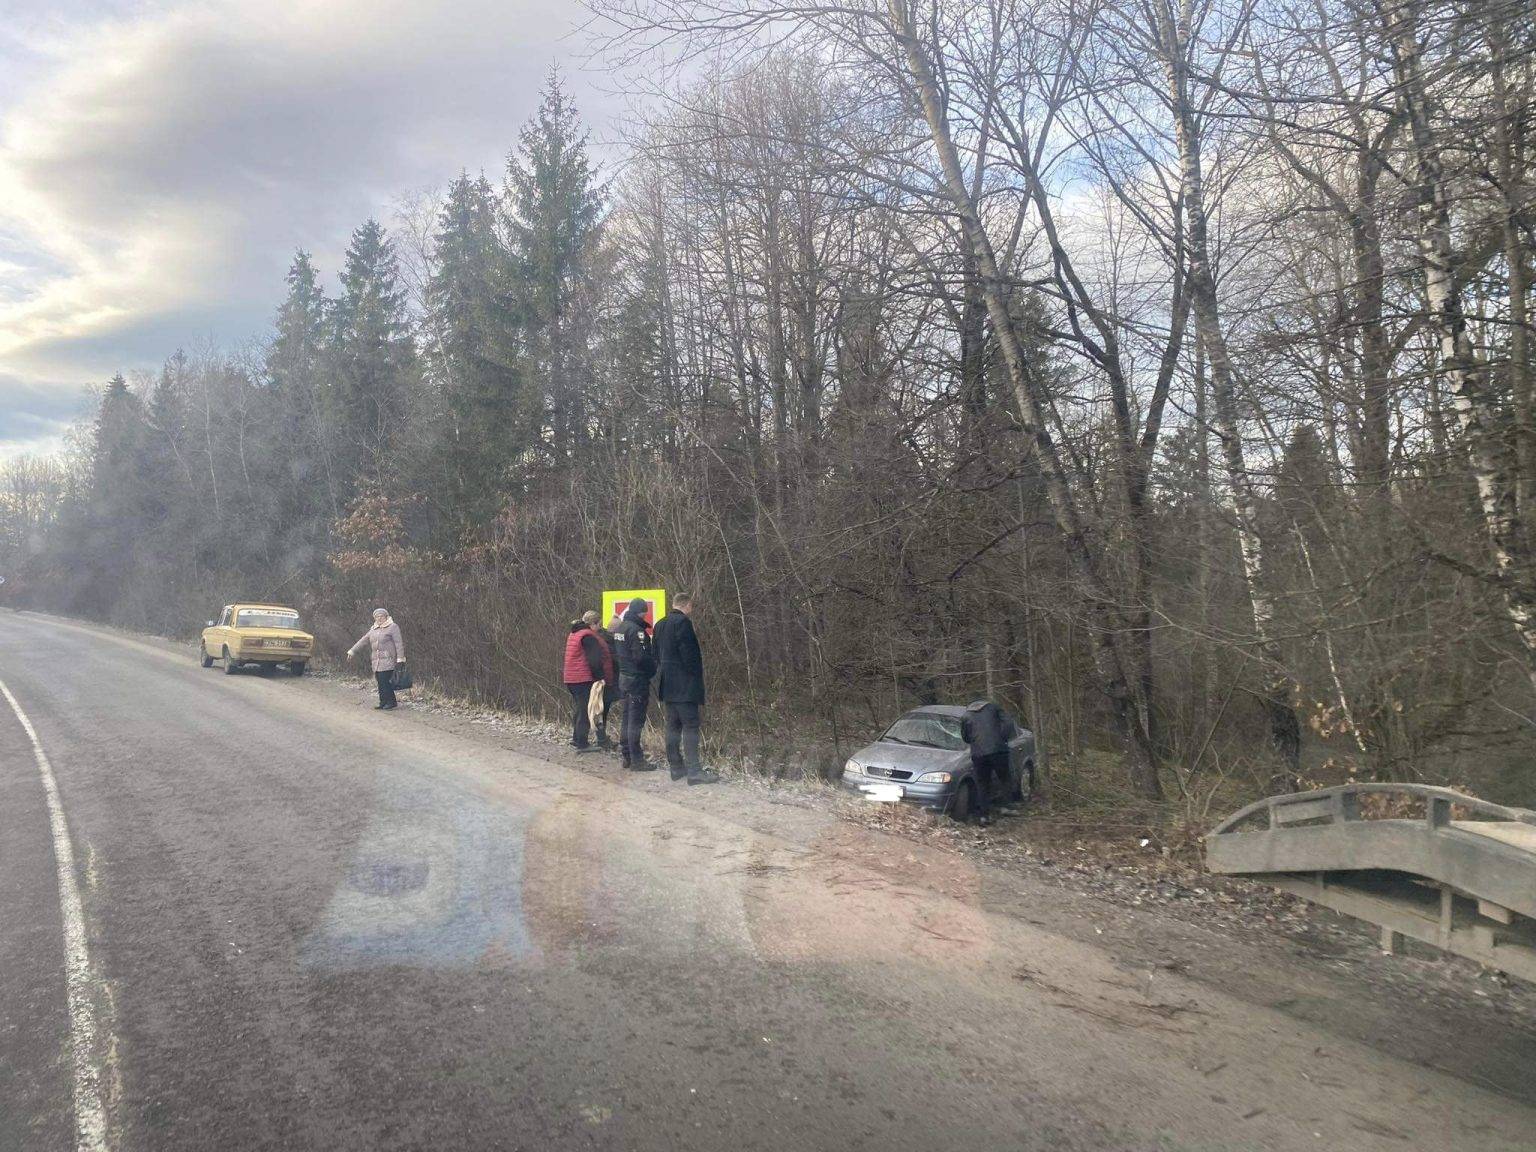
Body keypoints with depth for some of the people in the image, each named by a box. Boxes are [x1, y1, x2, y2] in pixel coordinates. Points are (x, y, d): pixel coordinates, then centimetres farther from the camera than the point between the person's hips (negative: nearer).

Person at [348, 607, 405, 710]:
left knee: (385, 682, -12)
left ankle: (391, 702, -3)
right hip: (376, 662, 7)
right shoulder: (374, 629, 19)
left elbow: (398, 643, -7)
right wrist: (352, 651, 23)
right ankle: (383, 702, 12)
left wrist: (400, 658, -13)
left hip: (388, 660, -7)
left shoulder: (393, 627, -2)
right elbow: (363, 640, 25)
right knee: (380, 682, 5)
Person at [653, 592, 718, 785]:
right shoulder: (683, 622, -13)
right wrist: (697, 680, -10)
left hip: (667, 686, 9)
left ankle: (676, 767, 14)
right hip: (684, 686, -9)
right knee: (691, 726, -8)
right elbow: (690, 655, -18)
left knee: (673, 726, 11)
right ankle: (694, 771, -10)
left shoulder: (660, 624, 14)